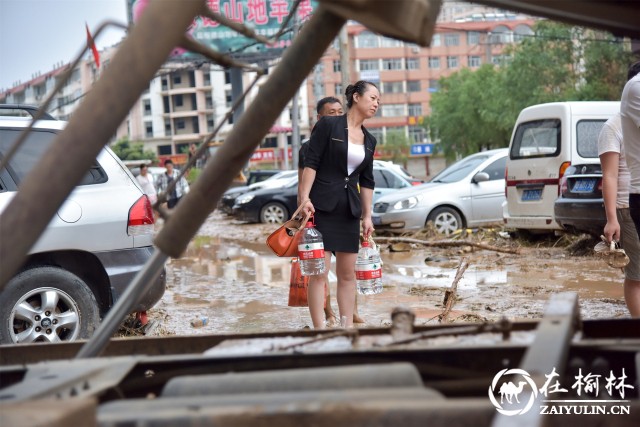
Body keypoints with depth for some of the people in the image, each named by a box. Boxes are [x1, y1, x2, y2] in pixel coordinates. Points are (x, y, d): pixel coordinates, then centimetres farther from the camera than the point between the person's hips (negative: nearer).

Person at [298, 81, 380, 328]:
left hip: (350, 210, 6)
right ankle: (319, 329, -7)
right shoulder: (328, 125, -4)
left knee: (348, 273, 8)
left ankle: (348, 327, 15)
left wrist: (367, 215, 11)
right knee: (319, 271, -8)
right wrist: (304, 198, -18)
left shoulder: (369, 141, 14)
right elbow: (310, 163, -9)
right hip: (322, 206, -6)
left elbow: (367, 181, 17)